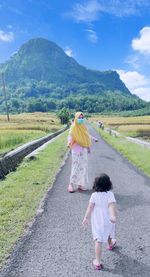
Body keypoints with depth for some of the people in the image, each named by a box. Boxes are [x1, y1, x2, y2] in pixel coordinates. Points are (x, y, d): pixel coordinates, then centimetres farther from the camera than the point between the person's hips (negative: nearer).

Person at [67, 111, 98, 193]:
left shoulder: (83, 127, 9)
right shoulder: (73, 127, -9)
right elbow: (70, 137, -18)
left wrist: (93, 138, 32)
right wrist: (69, 143, -37)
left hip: (83, 150, 6)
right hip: (76, 150, -6)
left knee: (83, 166, 7)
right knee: (76, 167, -7)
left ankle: (81, 184, 17)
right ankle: (72, 186, 2)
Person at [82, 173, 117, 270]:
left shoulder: (94, 195, -14)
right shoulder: (110, 194, -16)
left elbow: (90, 207, -14)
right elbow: (112, 205, -30)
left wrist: (86, 218, -6)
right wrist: (113, 216, -42)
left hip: (97, 221, -1)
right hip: (108, 220, 2)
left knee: (98, 241, 3)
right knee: (108, 232, 31)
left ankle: (98, 262, 4)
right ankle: (110, 244, 60)